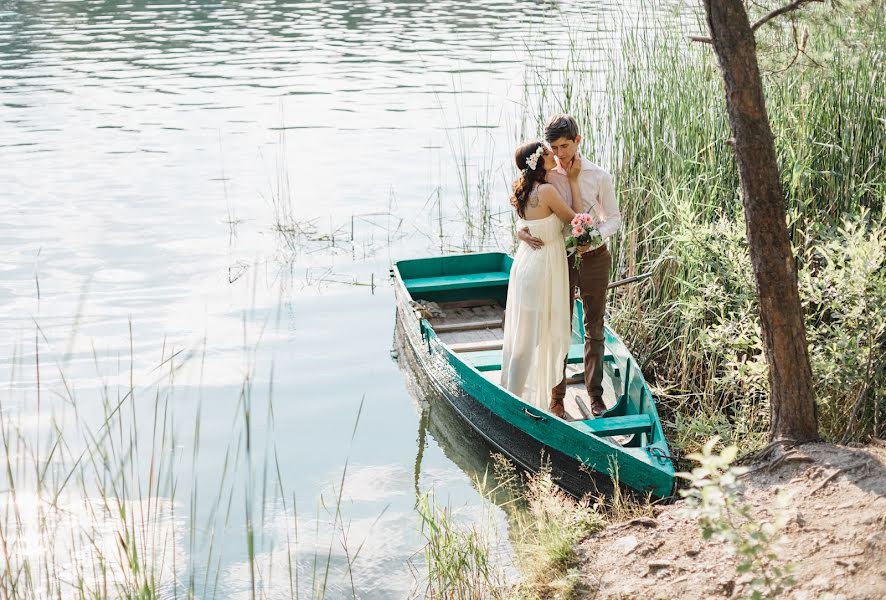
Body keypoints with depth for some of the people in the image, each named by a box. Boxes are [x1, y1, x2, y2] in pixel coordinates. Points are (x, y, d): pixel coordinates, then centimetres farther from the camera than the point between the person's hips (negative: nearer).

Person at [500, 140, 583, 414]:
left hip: (525, 264, 9)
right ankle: (516, 401, 10)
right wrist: (573, 182, -5)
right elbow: (574, 218, -11)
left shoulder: (522, 190, 4)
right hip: (542, 268, -9)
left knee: (520, 333, 19)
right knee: (532, 336, 2)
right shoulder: (546, 191, -22)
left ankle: (512, 392, 32)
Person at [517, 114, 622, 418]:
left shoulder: (599, 176, -8)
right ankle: (556, 398, 15)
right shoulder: (545, 175, -6)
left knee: (594, 329, 10)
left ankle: (596, 396, 21)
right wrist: (521, 231, -19)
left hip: (593, 256, 0)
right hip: (558, 257, 0)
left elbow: (613, 217, 0)